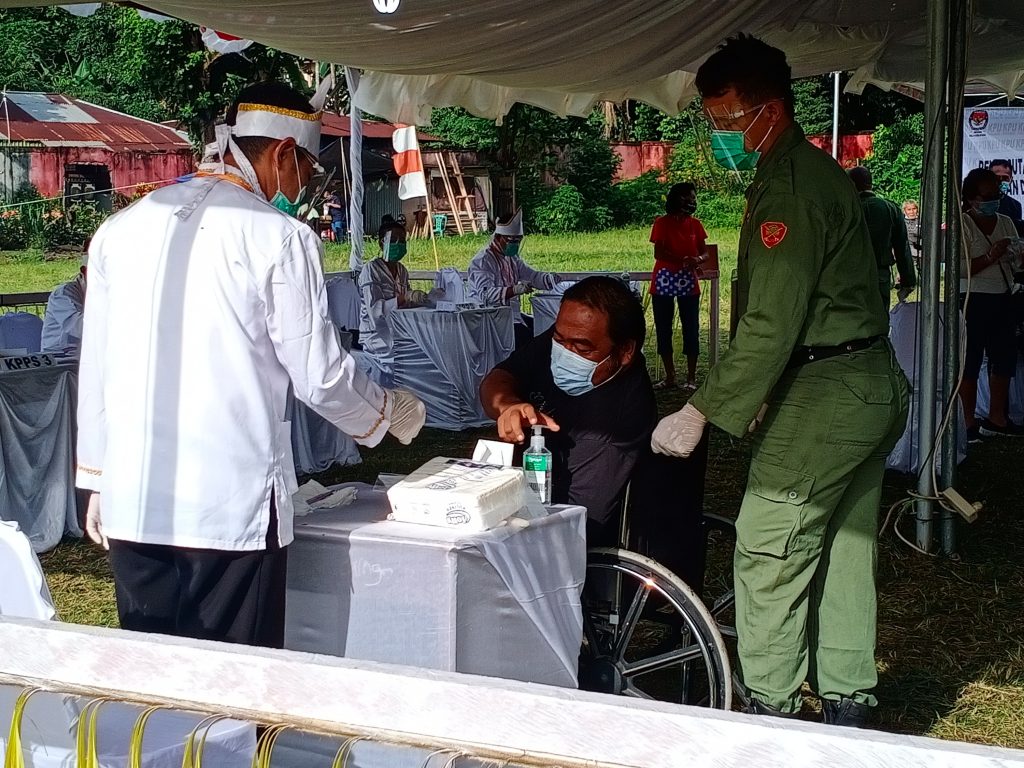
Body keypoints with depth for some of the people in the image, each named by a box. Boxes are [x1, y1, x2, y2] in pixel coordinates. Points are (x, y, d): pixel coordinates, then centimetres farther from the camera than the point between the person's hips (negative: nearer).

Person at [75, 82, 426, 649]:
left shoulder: (122, 229, 8)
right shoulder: (280, 237, -6)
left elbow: (95, 367, 12)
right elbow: (319, 375, -3)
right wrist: (390, 413, 16)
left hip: (131, 501, 5)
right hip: (230, 502, -5)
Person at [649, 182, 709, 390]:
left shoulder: (695, 224, 6)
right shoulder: (662, 223, -3)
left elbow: (705, 252, 7)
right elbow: (658, 253, -11)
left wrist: (698, 259, -17)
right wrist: (682, 260, -25)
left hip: (688, 281, 2)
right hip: (664, 281, -2)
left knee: (691, 328, 0)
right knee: (663, 329, 3)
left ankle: (691, 377, 6)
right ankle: (670, 376, 14)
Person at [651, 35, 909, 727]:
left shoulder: (789, 188, -18)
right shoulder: (817, 171, 15)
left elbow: (770, 326, -23)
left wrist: (700, 411, -20)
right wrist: (765, 395, 20)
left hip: (827, 394, -11)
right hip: (874, 385, 11)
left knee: (768, 550, -3)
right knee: (843, 549, 15)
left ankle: (770, 710, 5)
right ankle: (847, 706, 23)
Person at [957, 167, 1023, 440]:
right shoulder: (961, 225, -6)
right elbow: (960, 268, -14)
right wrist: (992, 256, -23)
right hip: (973, 301, -7)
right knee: (970, 360, -3)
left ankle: (997, 418, 20)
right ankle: (968, 423, 3)